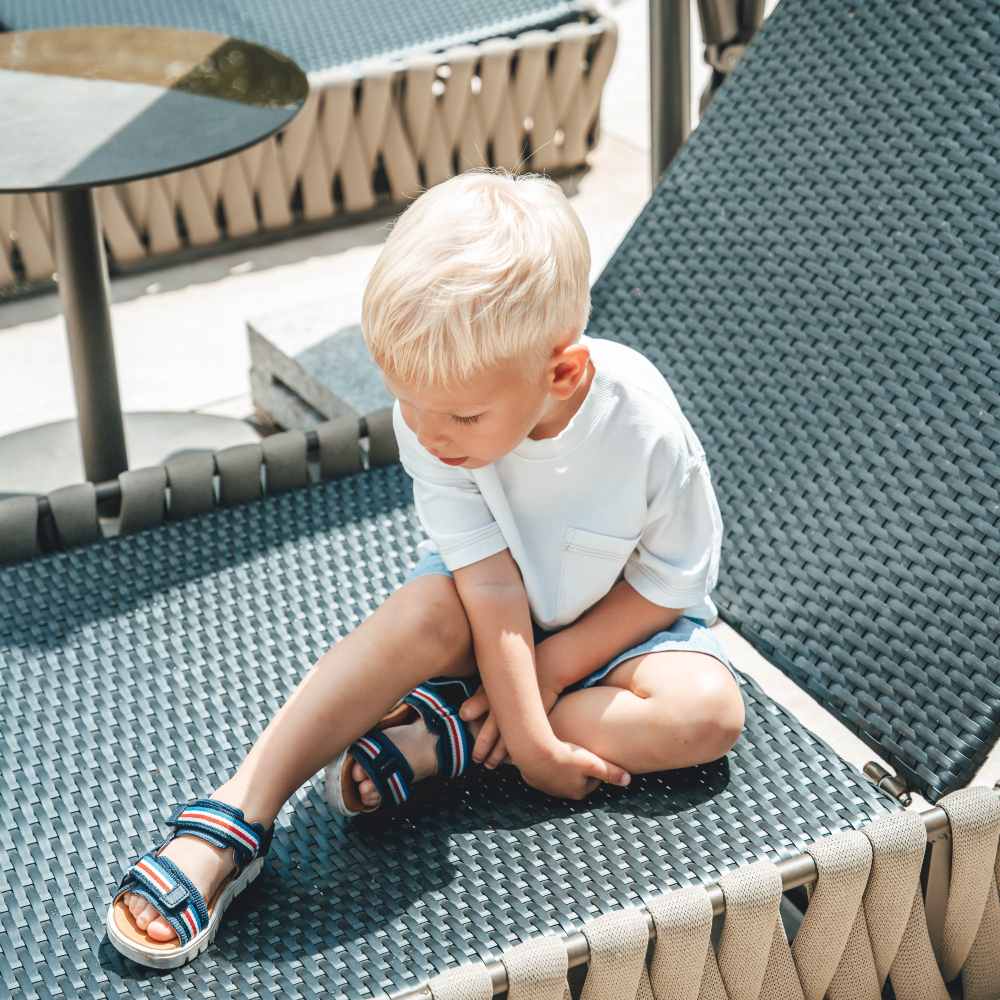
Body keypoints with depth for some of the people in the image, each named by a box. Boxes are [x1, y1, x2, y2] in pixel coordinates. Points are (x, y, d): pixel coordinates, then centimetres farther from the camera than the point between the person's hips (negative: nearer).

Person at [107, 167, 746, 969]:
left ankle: (443, 737, -25)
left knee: (710, 709, -29)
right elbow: (493, 586, -25)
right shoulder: (428, 420, -25)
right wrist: (532, 740, -29)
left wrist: (549, 668, -21)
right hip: (493, 611, 1)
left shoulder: (647, 433, -31)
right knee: (425, 611, -33)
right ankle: (232, 822, -34)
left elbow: (668, 585, -16)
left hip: (616, 620, 0)